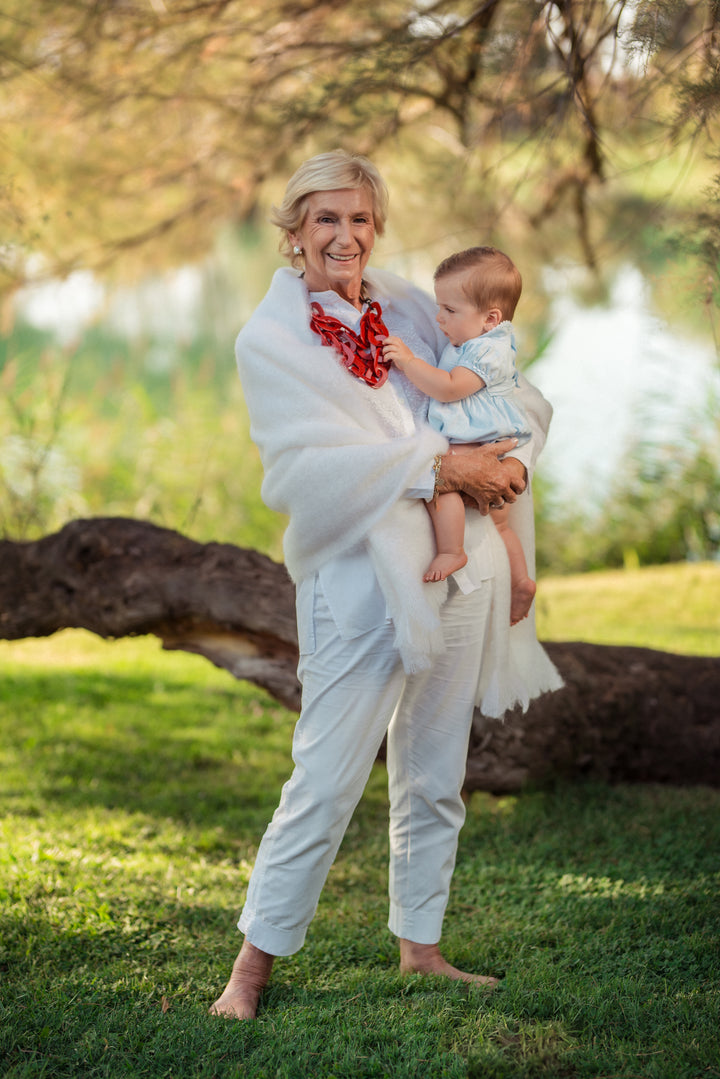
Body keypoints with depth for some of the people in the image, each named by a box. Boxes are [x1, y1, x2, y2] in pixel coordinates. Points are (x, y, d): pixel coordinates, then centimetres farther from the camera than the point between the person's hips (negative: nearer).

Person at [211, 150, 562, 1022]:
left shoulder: (407, 306, 9)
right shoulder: (268, 338, -5)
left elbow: (517, 392, 15)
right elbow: (305, 467, -17)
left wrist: (510, 458, -6)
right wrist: (439, 464, -20)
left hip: (458, 568, 6)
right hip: (358, 579, -5)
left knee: (434, 777, 13)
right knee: (326, 781, -6)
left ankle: (419, 946, 27)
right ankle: (254, 963, 8)